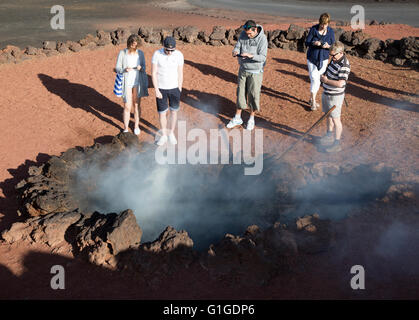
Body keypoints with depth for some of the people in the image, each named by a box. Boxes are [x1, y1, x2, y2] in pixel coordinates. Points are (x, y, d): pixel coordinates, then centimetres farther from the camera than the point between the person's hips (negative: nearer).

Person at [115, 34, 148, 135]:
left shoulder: (140, 53, -3)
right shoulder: (122, 53, -10)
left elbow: (144, 68, 3)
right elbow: (117, 68, -7)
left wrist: (141, 68, -21)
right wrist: (124, 70, -28)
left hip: (137, 82, 2)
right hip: (126, 82, -2)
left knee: (137, 105, 11)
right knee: (127, 107, 0)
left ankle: (136, 126, 31)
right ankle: (126, 128, 18)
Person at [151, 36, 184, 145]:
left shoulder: (179, 55, -11)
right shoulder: (157, 54, -15)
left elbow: (180, 74, -4)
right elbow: (153, 73, -11)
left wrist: (179, 91, -3)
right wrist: (156, 90, -15)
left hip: (174, 88, 1)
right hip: (161, 88, -1)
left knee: (174, 111, 12)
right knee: (162, 112, 5)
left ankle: (171, 133, 32)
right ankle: (163, 135, 24)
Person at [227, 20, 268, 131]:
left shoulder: (262, 38, -17)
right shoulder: (243, 34, -4)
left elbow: (262, 57, -21)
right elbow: (237, 46, -2)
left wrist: (250, 56, -38)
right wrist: (235, 52, -26)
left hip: (255, 71, -4)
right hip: (243, 70, 4)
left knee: (253, 95, 3)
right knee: (240, 93, 9)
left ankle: (251, 119, 20)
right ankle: (237, 118, 21)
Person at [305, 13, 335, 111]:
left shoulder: (331, 31, -5)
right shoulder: (313, 29, -10)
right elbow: (307, 42, -8)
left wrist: (328, 46, -23)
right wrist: (314, 43, -29)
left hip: (323, 59, 3)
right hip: (312, 58, -3)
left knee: (318, 81, 10)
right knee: (314, 80, -9)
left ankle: (311, 99, 28)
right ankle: (313, 102, 1)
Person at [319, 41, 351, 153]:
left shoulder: (344, 65, -26)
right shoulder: (334, 59, 3)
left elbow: (340, 83, -34)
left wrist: (326, 80, -21)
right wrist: (323, 76, -2)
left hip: (335, 96, -9)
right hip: (326, 93, 9)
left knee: (335, 119, 0)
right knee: (328, 115, 23)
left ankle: (337, 143, 11)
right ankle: (329, 136, 41)